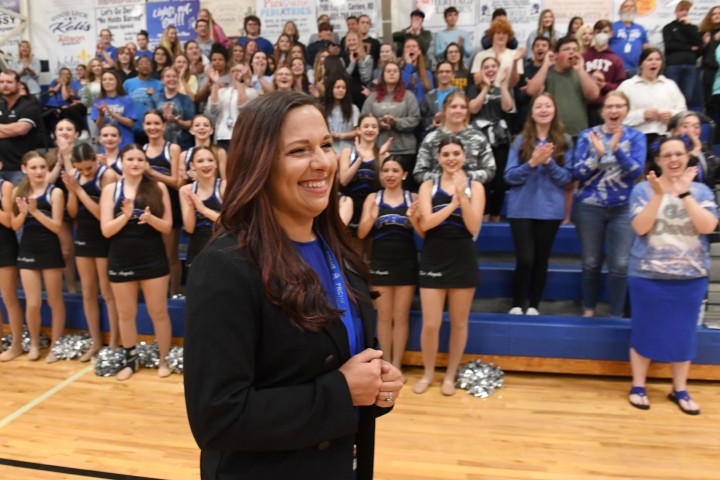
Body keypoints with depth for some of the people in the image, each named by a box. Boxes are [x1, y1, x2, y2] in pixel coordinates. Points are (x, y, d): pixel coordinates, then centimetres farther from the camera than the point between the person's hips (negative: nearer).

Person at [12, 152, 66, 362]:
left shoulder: (55, 192, -7)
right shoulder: (18, 192, 5)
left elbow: (57, 227, -12)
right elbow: (15, 226, 5)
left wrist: (35, 210, -21)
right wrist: (23, 212, -13)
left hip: (50, 250, -3)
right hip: (27, 250, 3)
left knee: (55, 301, 8)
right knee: (32, 304, 4)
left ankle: (55, 345, 21)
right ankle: (34, 343, 27)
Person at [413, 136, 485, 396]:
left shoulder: (475, 186, 1)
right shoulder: (428, 186, 2)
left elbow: (473, 227, -9)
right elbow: (424, 224, -11)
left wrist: (462, 195, -18)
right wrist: (452, 203, -19)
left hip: (463, 259, 1)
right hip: (433, 259, 0)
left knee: (459, 323, 10)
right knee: (430, 324, 1)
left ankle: (450, 375, 27)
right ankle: (428, 373, 23)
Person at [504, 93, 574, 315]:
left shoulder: (564, 141, 3)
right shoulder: (521, 140, 2)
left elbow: (567, 177, -1)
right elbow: (509, 176, -3)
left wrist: (548, 162, -16)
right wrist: (532, 162, -17)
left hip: (550, 209, 1)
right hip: (522, 209, -1)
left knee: (541, 260, 8)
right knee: (525, 260, -7)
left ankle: (534, 306, 22)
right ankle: (516, 305, 13)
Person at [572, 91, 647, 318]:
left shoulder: (636, 136, 2)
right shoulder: (588, 135, 0)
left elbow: (636, 171, -10)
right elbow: (577, 172, -6)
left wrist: (616, 149, -23)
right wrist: (598, 154, -21)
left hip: (623, 208, 0)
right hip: (589, 207, 0)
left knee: (620, 265, -2)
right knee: (591, 263, 9)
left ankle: (616, 314, 14)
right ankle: (589, 309, 27)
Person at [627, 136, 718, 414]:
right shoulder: (643, 189, -2)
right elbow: (640, 228, -14)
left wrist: (684, 193, -18)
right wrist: (659, 195, -21)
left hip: (691, 277, 2)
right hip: (648, 276, -2)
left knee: (684, 333, 10)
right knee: (645, 330, 5)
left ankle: (680, 390, 24)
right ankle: (638, 386, 19)